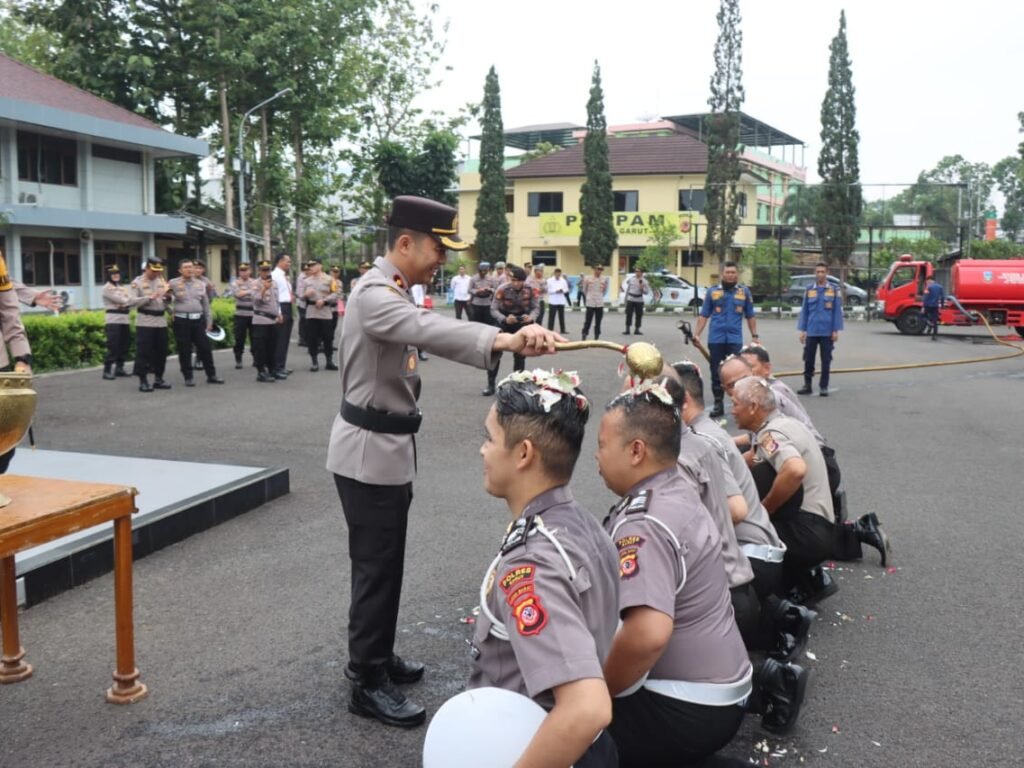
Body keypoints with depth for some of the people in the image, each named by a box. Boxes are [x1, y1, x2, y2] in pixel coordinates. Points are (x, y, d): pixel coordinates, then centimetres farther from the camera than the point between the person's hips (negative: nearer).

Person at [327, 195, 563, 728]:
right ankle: (367, 684, 10)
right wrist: (505, 340, -59)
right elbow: (430, 331, -43)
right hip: (369, 451, -10)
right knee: (376, 567, -2)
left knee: (384, 562, 18)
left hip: (389, 446, 10)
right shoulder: (375, 295, -23)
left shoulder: (393, 293, 12)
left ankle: (374, 655, 33)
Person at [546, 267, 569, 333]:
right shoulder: (550, 280, -4)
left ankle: (562, 330, 16)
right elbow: (548, 290, -10)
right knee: (551, 316, -4)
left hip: (561, 301, 4)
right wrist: (556, 291, -20)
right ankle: (550, 330, -1)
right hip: (553, 301, -4)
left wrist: (562, 290, -14)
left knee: (561, 316, 9)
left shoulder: (563, 280, 7)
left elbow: (566, 289, 8)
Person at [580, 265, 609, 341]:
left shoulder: (604, 279, 3)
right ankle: (584, 335, 5)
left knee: (598, 322, 6)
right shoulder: (587, 279, -4)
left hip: (600, 303, 2)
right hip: (590, 303, -2)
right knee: (588, 321, -3)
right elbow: (584, 289, 8)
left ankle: (596, 337, 12)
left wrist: (600, 297, 11)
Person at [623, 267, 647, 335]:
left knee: (639, 315, 2)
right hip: (630, 299, 1)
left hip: (639, 300, 0)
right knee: (629, 314, -3)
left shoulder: (644, 281, 1)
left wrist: (642, 288, -21)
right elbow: (628, 289, 14)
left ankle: (637, 330, 12)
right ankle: (627, 329, 0)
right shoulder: (631, 279, 6)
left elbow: (646, 292, -1)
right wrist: (625, 298, 14)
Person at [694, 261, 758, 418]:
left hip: (735, 339, -1)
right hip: (716, 339, 1)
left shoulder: (744, 291, 7)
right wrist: (697, 334, -1)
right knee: (716, 373, 7)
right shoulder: (712, 291, 6)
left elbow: (750, 316, 12)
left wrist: (754, 336, 7)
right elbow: (703, 315, 6)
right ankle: (718, 404, 18)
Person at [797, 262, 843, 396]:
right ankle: (807, 385, 16)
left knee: (826, 360, 6)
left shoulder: (834, 290, 0)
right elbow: (804, 311, 6)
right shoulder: (809, 290, 6)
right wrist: (802, 330, 2)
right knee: (808, 359, 5)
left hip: (827, 332, -1)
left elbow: (837, 311, 0)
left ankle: (823, 387, 14)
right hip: (811, 332, 2)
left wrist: (836, 331, -5)